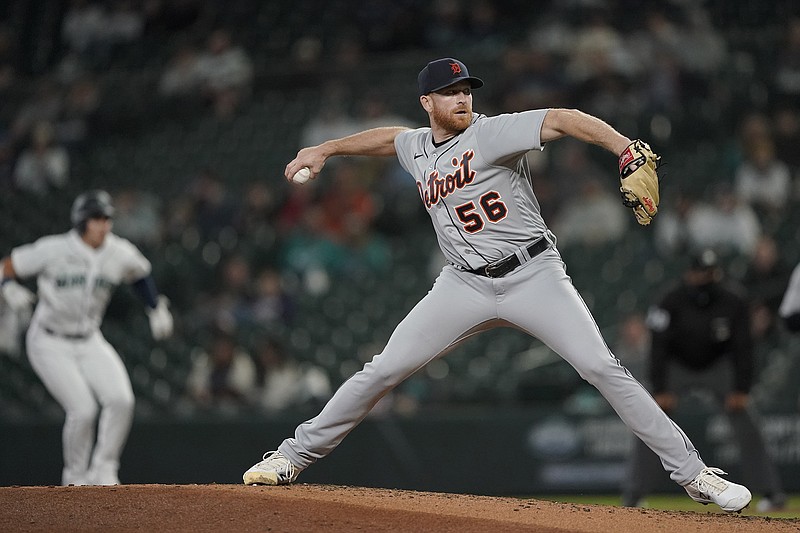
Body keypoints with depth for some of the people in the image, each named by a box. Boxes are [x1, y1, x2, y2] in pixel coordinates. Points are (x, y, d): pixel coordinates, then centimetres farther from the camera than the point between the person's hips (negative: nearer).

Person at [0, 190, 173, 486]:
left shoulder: (120, 253, -6)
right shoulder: (53, 250, -17)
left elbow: (140, 272, 17)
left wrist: (157, 308, 12)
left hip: (90, 342, 4)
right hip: (49, 344, -4)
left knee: (121, 400, -16)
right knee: (83, 409, -17)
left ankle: (103, 470, 2)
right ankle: (75, 477, 7)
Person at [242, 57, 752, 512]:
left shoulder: (491, 133, -10)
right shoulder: (418, 148, 9)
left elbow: (563, 119, -23)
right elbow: (389, 137, 34)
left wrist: (628, 150, -37)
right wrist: (326, 149, 35)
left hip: (533, 274, -4)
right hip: (465, 284, 4)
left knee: (602, 367, -16)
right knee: (384, 370, -1)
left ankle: (692, 473, -11)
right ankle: (295, 455, 11)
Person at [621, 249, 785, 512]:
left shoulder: (734, 301, -19)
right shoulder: (672, 301, -23)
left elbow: (743, 347, -14)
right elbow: (659, 347, -19)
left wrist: (741, 390, -19)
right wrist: (660, 390, -25)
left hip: (719, 368, 1)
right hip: (677, 368, -1)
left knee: (746, 425, -11)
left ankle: (772, 491, -3)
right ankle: (633, 495, -5)